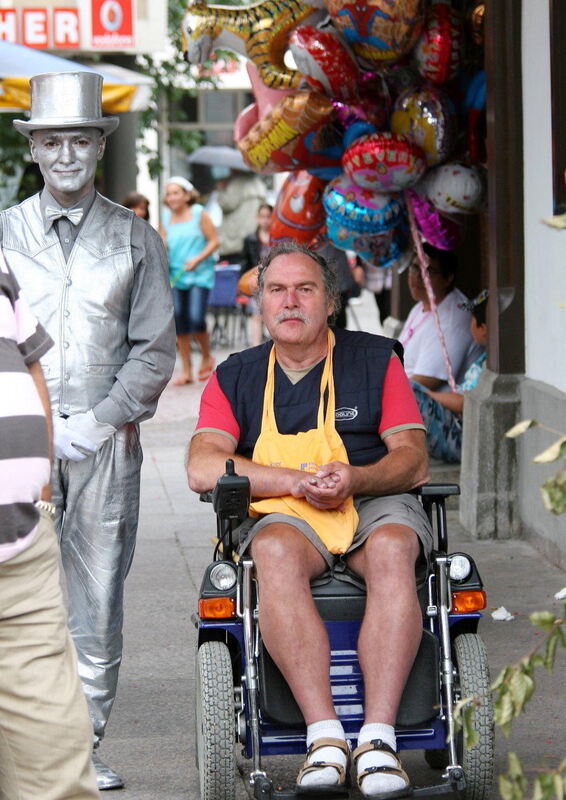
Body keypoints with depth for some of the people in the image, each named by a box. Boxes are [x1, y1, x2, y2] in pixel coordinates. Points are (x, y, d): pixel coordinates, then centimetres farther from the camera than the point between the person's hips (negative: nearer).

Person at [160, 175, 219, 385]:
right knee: (180, 322, 1)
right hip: (175, 276, 4)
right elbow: (162, 248, 10)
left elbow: (214, 241, -2)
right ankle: (186, 371, 10)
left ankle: (206, 357, 10)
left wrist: (197, 259, -14)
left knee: (196, 319, -17)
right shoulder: (166, 220, 10)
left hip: (200, 274, -4)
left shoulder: (199, 214, -1)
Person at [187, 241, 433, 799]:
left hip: (375, 506, 0)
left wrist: (355, 479, -20)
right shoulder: (235, 377, 13)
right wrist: (299, 481, -13)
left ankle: (378, 739, -42)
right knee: (276, 552, -36)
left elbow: (413, 459, 2)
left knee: (393, 549, -36)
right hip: (283, 517, 0)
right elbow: (202, 468, -2)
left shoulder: (375, 359, 11)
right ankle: (324, 736, -42)